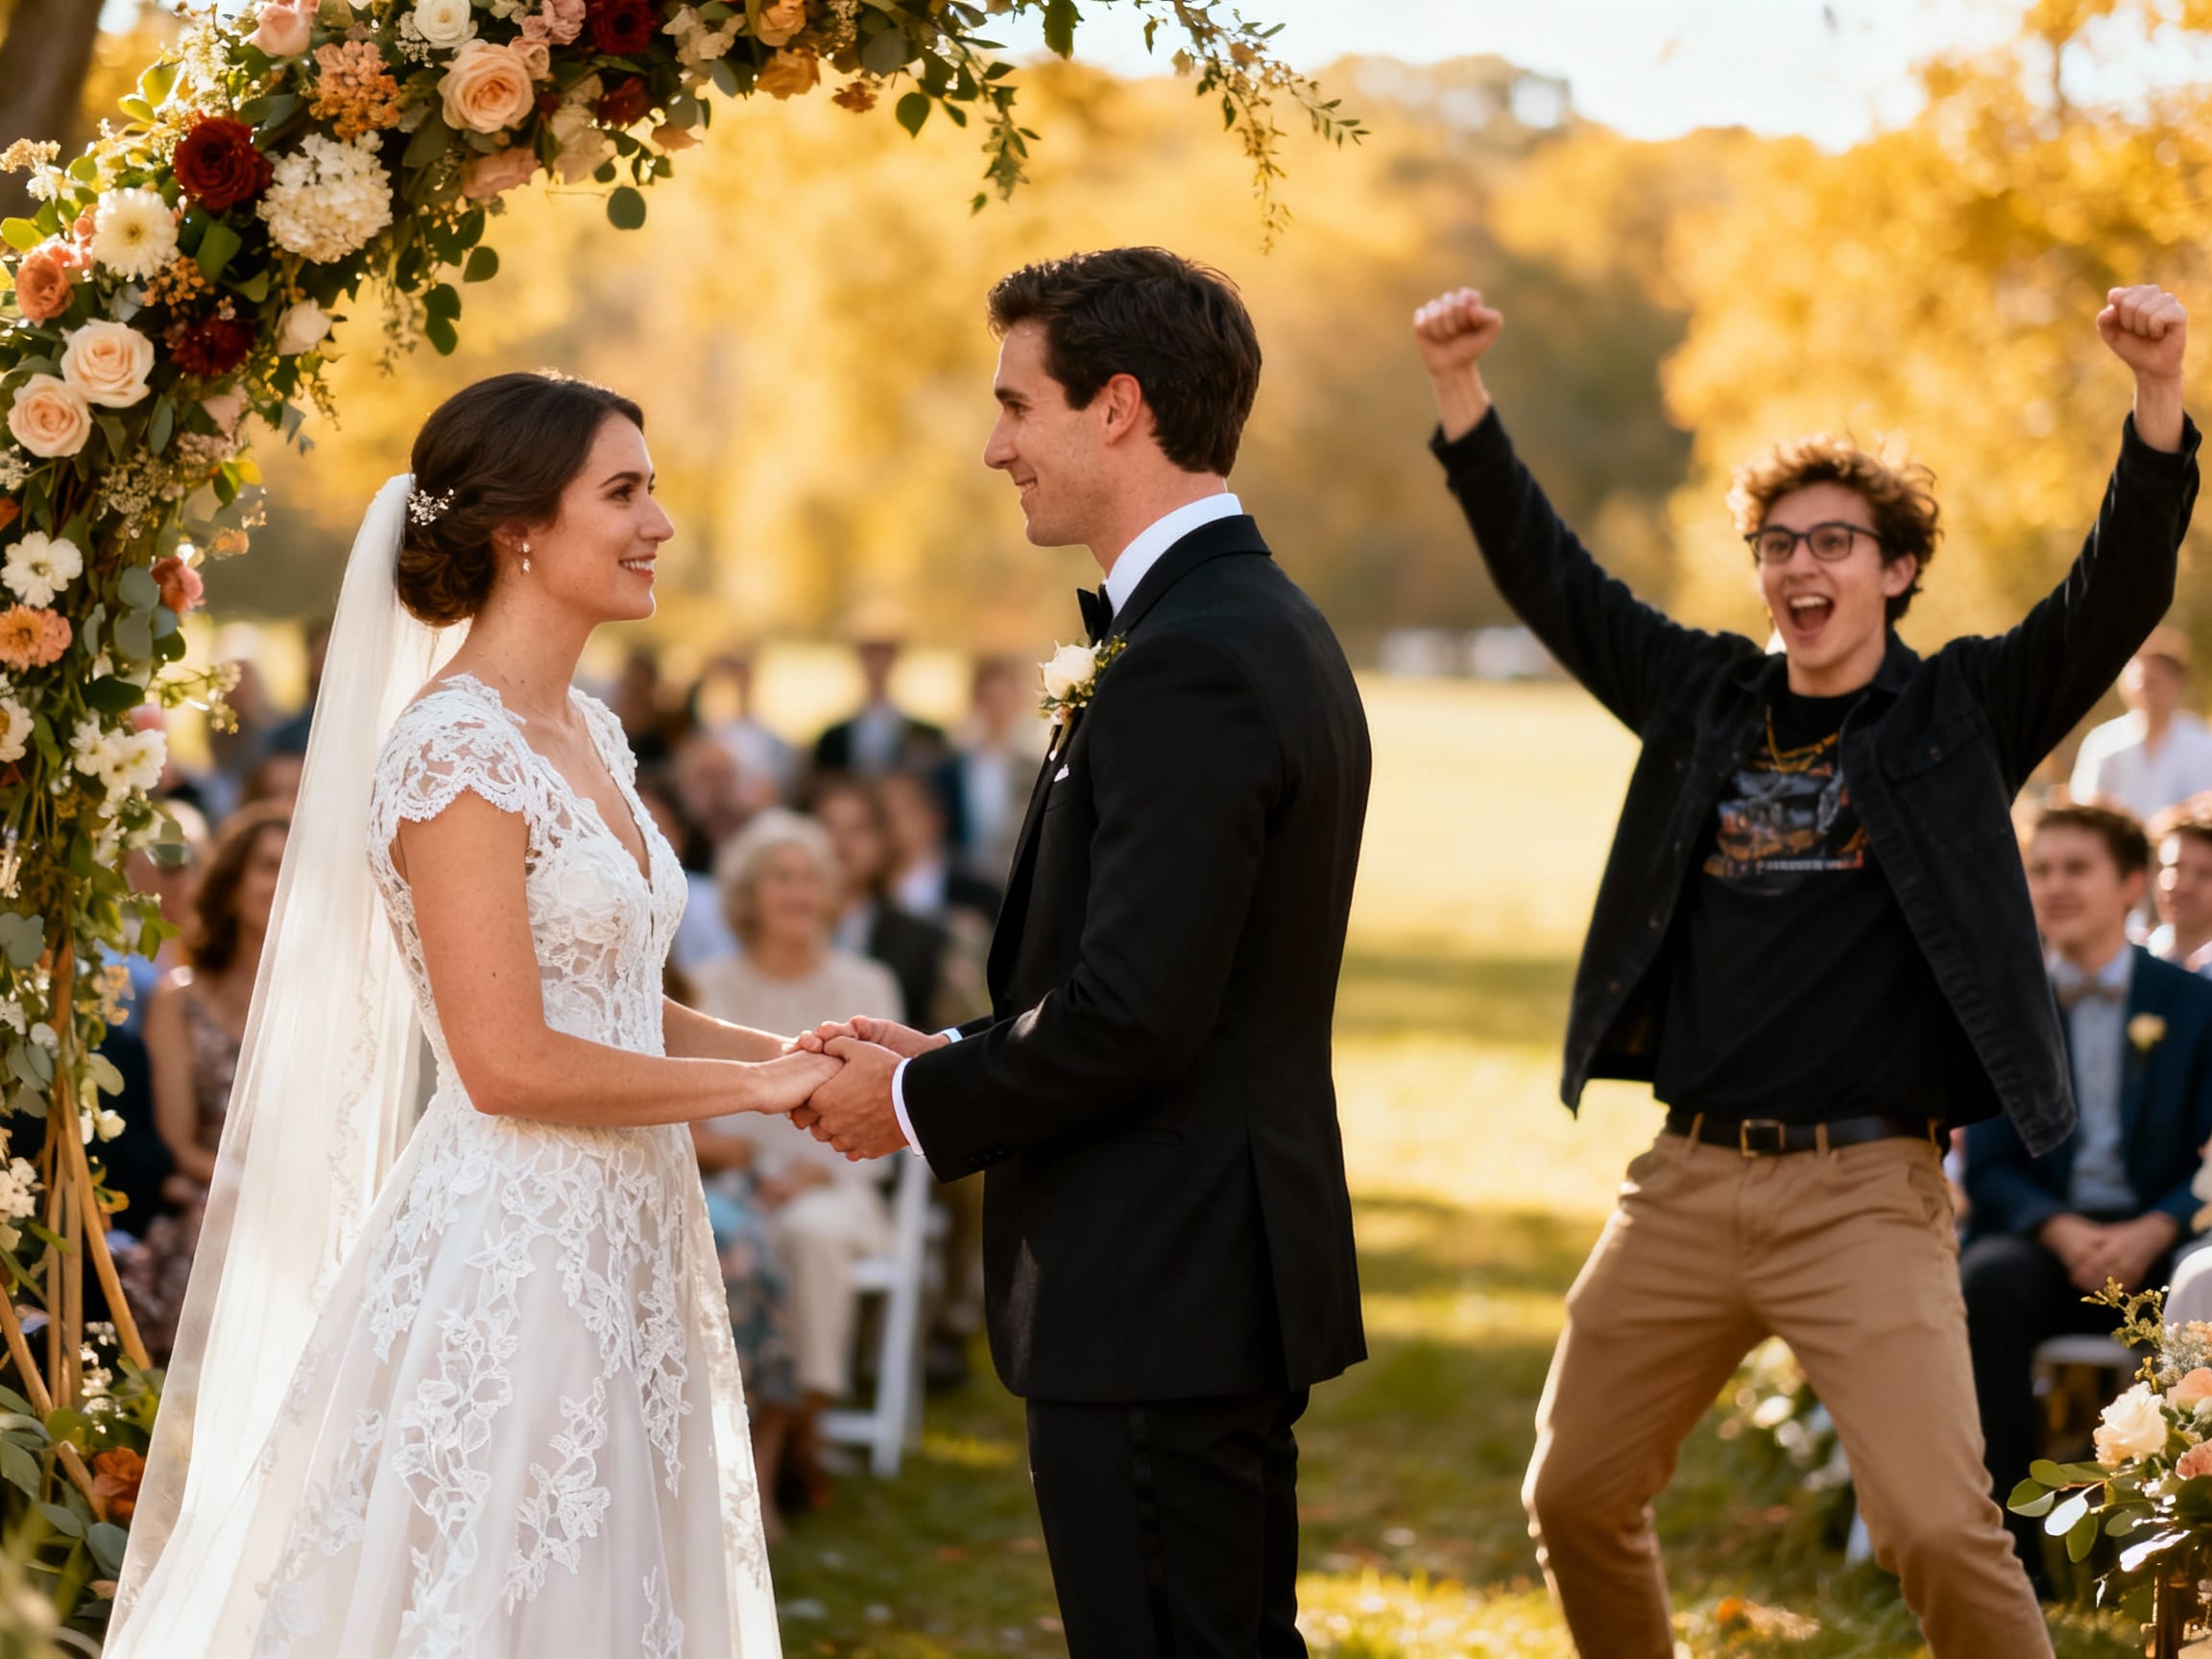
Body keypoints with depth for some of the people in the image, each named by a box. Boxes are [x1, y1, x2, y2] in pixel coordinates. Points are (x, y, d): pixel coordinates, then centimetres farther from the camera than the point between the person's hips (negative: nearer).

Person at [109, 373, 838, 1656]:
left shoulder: (589, 733, 12)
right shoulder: (455, 752, -15)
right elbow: (509, 1062, -20)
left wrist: (800, 1053, 2)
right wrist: (757, 1084, -11)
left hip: (619, 1253, 9)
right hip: (507, 1256, -9)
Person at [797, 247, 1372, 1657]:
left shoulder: (1187, 665, -19)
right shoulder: (1270, 626, 14)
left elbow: (1133, 1014, -23)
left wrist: (922, 1103, -8)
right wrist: (954, 1057, 9)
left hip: (1156, 1305, -10)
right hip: (1227, 1275, 10)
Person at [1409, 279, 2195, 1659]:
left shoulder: (1961, 713, 2)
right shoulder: (1706, 698, 12)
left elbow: (2121, 586, -10)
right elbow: (1547, 575, 11)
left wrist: (2159, 391, -25)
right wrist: (1462, 389, 0)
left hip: (1865, 1191, -5)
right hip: (1687, 1182, 5)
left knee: (1940, 1528, -17)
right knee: (1575, 1502, 11)